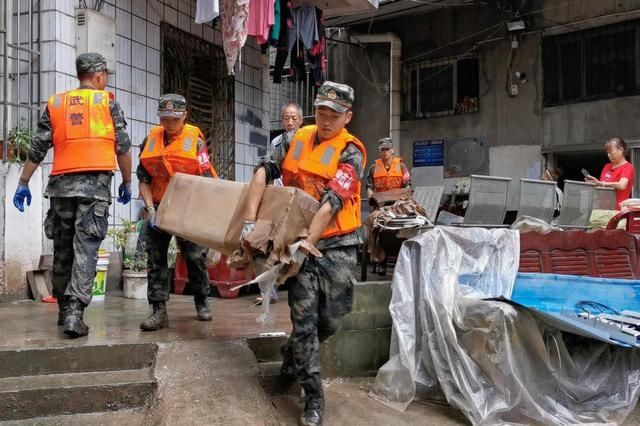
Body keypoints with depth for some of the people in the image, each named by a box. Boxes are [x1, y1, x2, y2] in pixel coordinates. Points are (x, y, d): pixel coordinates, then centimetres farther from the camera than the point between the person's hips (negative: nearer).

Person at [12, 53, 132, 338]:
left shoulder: (55, 103, 14)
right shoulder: (107, 101, 5)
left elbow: (38, 148, 10)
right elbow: (122, 147, 2)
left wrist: (23, 183, 14)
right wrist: (127, 182, 12)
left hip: (62, 184, 4)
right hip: (95, 183, -3)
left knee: (63, 248, 14)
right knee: (85, 249, -6)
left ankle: (65, 309, 24)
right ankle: (74, 313, -16)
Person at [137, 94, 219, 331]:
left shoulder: (195, 139, -7)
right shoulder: (150, 140, 2)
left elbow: (206, 179, -9)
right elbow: (144, 180, 5)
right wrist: (150, 209, -7)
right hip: (158, 207, 3)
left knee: (195, 257, 2)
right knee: (155, 258, -1)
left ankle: (201, 303, 24)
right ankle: (159, 311, 2)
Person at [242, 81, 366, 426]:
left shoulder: (350, 152, -9)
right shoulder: (298, 138, 5)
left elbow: (331, 204, -18)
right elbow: (265, 171, 0)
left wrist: (304, 249, -25)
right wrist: (249, 221, -12)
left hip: (336, 246, -2)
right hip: (300, 243, 2)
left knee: (329, 320, 6)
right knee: (304, 318, -2)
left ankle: (292, 355, 37)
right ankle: (313, 398, 9)